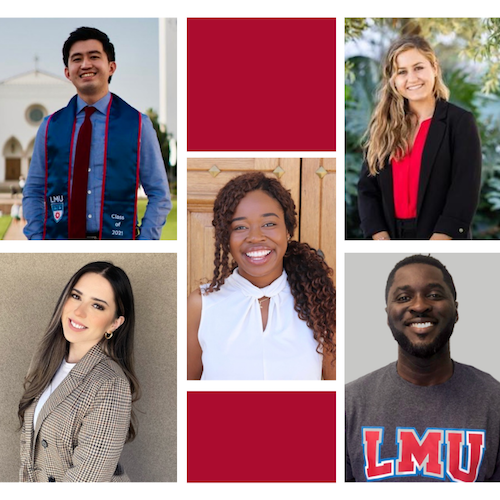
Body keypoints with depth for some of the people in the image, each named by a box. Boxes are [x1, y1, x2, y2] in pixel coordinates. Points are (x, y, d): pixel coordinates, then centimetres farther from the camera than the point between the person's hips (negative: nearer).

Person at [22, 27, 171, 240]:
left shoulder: (138, 125, 1)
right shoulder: (49, 127, 7)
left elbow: (159, 194, 2)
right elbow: (33, 192, 12)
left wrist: (144, 244, -9)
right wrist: (36, 238, -2)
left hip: (116, 237, -2)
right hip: (59, 238, 2)